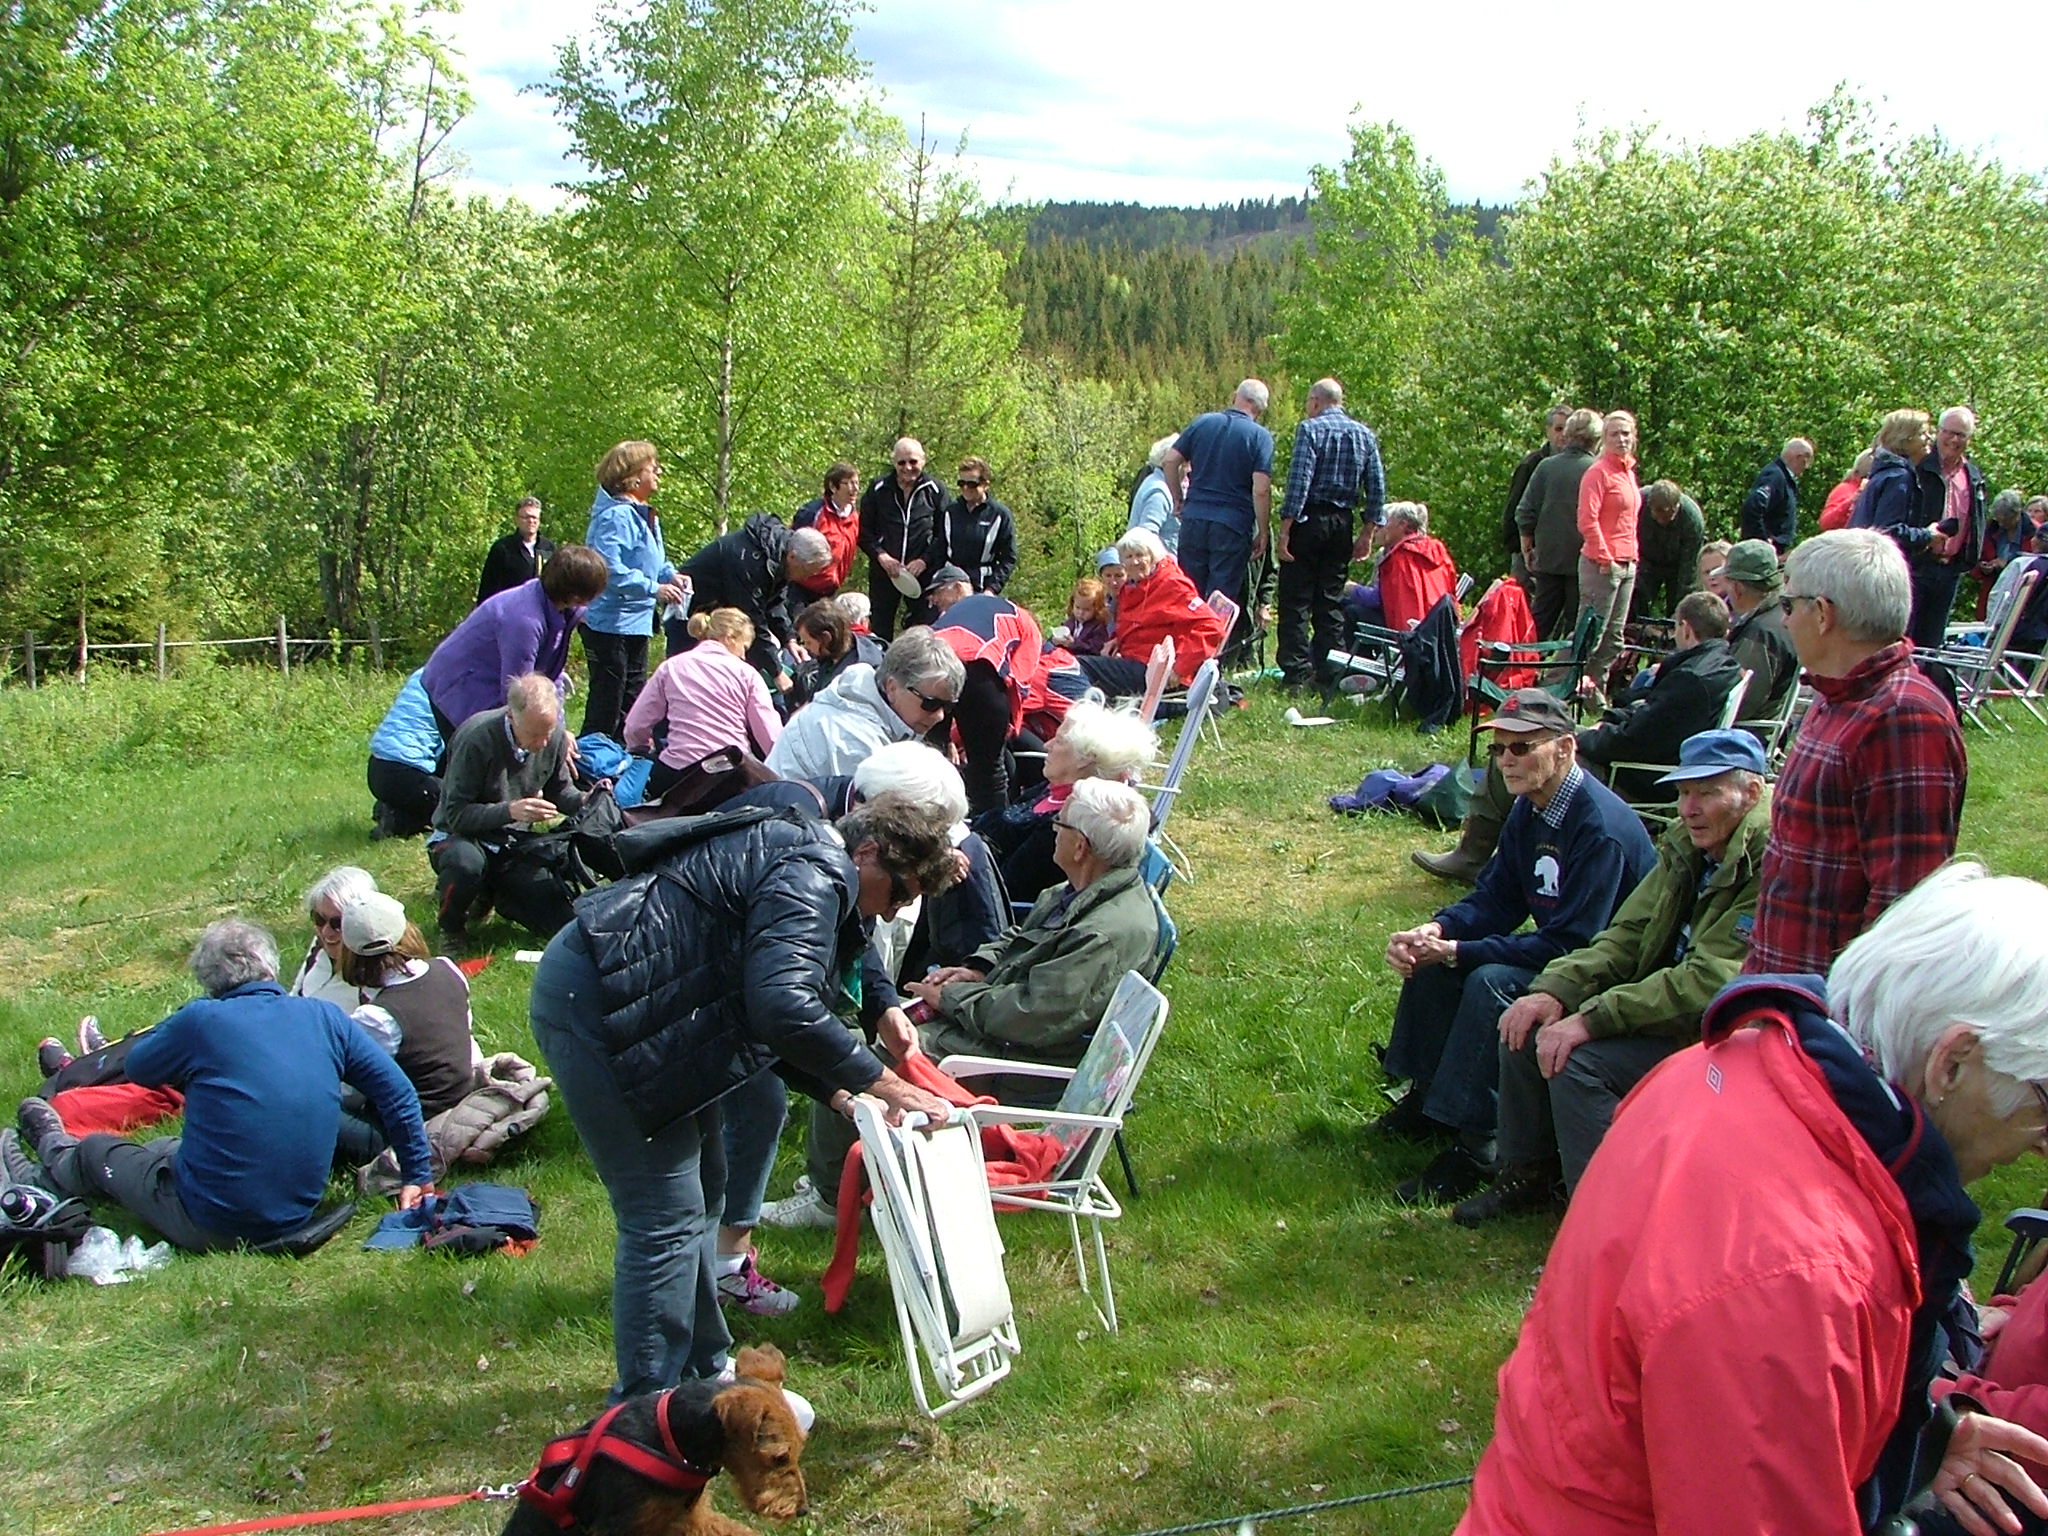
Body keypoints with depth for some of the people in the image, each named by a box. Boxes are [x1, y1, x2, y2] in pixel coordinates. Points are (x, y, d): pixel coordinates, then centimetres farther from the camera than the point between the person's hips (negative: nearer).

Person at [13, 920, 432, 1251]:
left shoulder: (203, 1021, -15)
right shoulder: (325, 1016, -5)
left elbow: (138, 1068, 4)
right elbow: (398, 1094, -3)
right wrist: (417, 1177, 6)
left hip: (211, 1228, -5)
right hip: (295, 1218, 5)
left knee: (97, 1151, 24)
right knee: (168, 1146, 33)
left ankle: (57, 1157, 58)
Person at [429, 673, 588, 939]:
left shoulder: (555, 737, -8)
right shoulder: (477, 738, -25)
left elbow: (559, 790, 8)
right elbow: (456, 814, -24)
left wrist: (585, 800, -15)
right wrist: (510, 810, -38)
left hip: (514, 844, 5)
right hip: (462, 837, -5)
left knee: (560, 919, -9)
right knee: (466, 864, -41)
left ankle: (489, 892, 20)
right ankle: (450, 927, -7)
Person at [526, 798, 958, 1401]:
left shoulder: (810, 865, 17)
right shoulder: (814, 873, -17)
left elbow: (764, 1018, 18)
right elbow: (785, 1009, -30)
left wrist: (837, 1093, 6)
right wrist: (882, 1083, -22)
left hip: (631, 1006, 12)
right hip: (593, 1005, -12)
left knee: (700, 1193, 19)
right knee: (666, 1217, -7)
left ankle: (702, 1369, 32)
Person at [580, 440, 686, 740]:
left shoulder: (645, 515, 13)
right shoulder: (616, 516, -19)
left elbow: (653, 561, 24)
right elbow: (609, 568, -28)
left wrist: (669, 576, 3)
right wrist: (653, 588, -26)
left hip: (637, 623, 10)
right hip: (610, 623, -10)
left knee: (632, 700, 17)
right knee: (606, 705, -6)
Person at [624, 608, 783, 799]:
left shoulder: (671, 667, 11)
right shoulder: (746, 673, 6)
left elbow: (635, 726, 12)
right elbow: (771, 736, -2)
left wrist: (641, 751, 32)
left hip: (677, 774, 2)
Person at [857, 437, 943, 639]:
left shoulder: (934, 491, 2)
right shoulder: (878, 489, 5)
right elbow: (864, 532, 6)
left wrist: (924, 560, -12)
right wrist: (880, 555, -9)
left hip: (923, 572, -1)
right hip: (883, 571, 1)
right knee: (879, 630, 3)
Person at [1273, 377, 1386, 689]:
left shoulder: (1310, 429, -7)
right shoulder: (1365, 435, 10)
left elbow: (1299, 480, -15)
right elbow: (1377, 488, 6)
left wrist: (1285, 530, -15)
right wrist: (1367, 534, 11)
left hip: (1309, 521, -5)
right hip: (1342, 523, 5)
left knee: (1296, 600, -1)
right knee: (1331, 601, 11)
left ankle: (1296, 672, -5)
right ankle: (1329, 672, 9)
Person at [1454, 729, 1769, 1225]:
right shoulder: (1686, 846, 6)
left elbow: (1708, 983, -28)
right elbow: (1626, 937, 6)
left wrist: (1591, 1019, -29)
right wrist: (1555, 990, -12)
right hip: (1671, 1006, 9)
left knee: (1580, 1059, -25)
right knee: (1527, 1026, 0)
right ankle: (1529, 1177, 16)